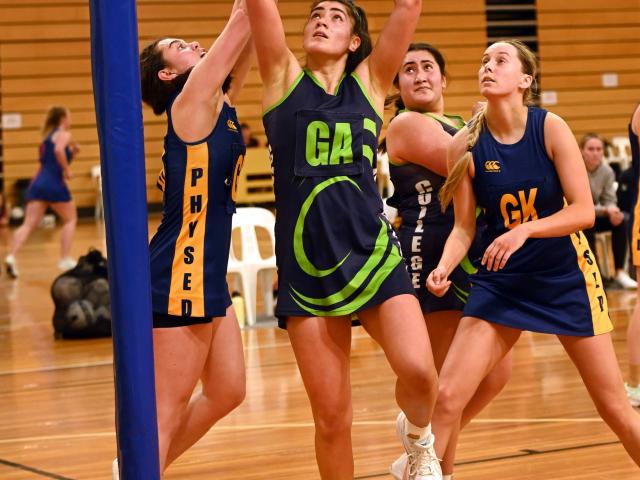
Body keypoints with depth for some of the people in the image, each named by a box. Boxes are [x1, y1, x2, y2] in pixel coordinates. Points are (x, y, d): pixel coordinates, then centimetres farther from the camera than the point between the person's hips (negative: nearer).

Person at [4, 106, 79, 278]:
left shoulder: (48, 136, 25)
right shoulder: (64, 134, 1)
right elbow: (59, 150, -22)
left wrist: (72, 153, 24)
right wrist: (67, 169, -12)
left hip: (38, 183, 6)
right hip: (54, 183, -6)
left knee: (29, 224, -5)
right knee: (70, 219, 13)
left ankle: (11, 256, -24)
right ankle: (65, 259, 10)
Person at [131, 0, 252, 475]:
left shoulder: (221, 104, 12)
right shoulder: (191, 103, -10)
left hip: (209, 275, 9)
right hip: (181, 276, -9)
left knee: (227, 392, 14)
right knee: (169, 405, -4)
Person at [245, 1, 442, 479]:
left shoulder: (370, 82, 9)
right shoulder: (284, 77, 8)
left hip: (373, 253, 0)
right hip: (305, 264, 0)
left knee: (418, 371, -21)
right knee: (331, 417, 2)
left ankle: (418, 437, 14)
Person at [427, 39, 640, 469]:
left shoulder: (551, 128, -13)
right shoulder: (466, 144, -8)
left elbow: (584, 211, -16)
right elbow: (464, 227, -2)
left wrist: (525, 230, -30)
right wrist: (444, 267, -21)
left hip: (565, 275, -1)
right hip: (500, 279, 1)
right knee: (447, 397, -10)